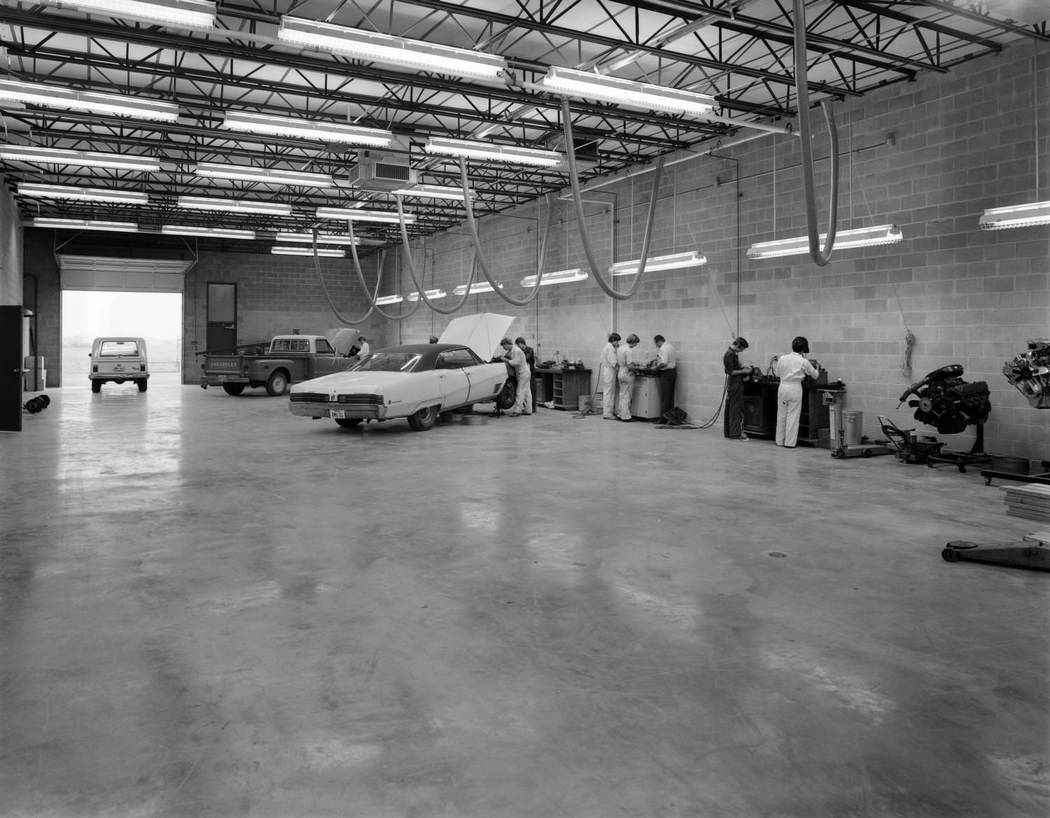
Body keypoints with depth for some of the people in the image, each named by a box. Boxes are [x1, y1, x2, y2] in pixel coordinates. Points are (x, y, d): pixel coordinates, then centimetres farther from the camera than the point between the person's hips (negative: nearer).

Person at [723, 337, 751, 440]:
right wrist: (743, 371, -14)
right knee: (736, 409, -6)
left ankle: (728, 432, 19)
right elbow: (731, 372, -20)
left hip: (732, 385, 10)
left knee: (729, 408, 13)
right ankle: (736, 434, -4)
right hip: (735, 385, -10)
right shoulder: (730, 354, -18)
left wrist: (744, 367, 7)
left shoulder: (733, 353, 12)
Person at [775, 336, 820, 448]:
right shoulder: (803, 362, -7)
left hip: (783, 387, 3)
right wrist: (817, 369, 29)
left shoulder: (782, 358, 0)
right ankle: (789, 442, 4)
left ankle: (779, 441, 17)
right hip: (795, 388, -3)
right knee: (793, 416, 3)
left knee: (781, 414, 12)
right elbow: (815, 375, 7)